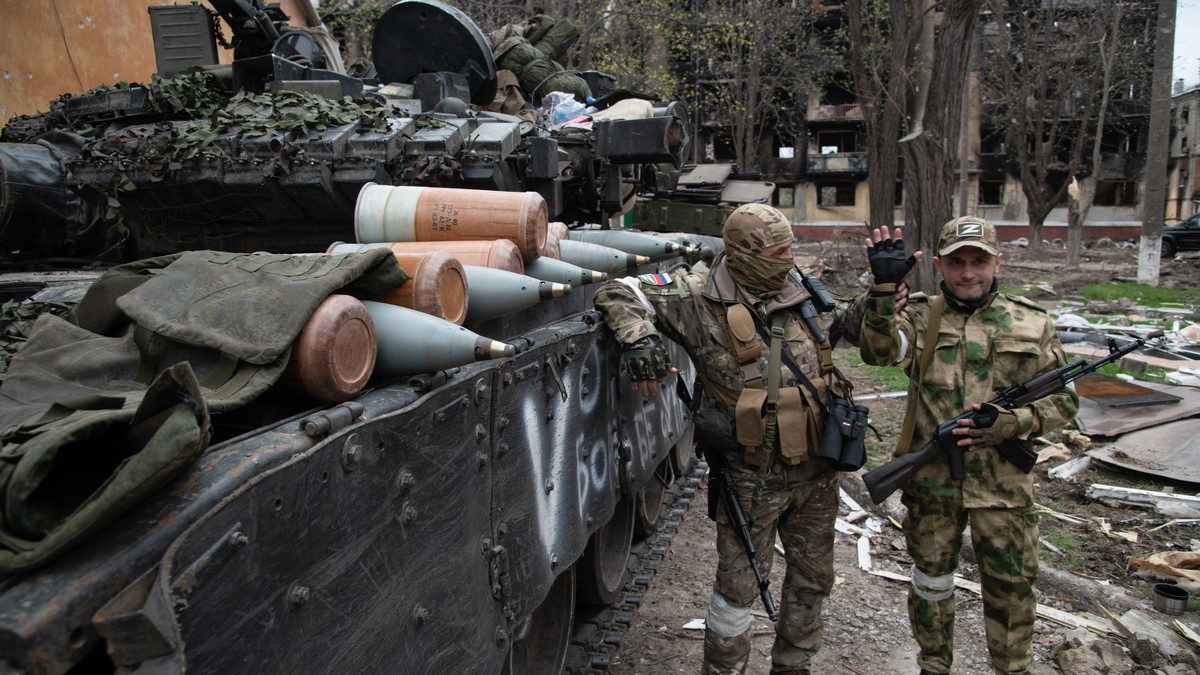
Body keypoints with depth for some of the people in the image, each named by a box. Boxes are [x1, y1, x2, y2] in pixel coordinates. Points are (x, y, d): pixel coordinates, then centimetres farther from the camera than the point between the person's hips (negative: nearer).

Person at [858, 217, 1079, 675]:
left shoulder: (1032, 324, 2)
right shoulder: (919, 316, -1)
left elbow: (1064, 400, 4)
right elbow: (878, 352, -22)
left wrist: (1012, 423, -13)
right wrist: (884, 286, -34)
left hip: (1003, 483, 0)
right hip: (930, 482, 0)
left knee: (1011, 591, 12)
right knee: (931, 582, 17)